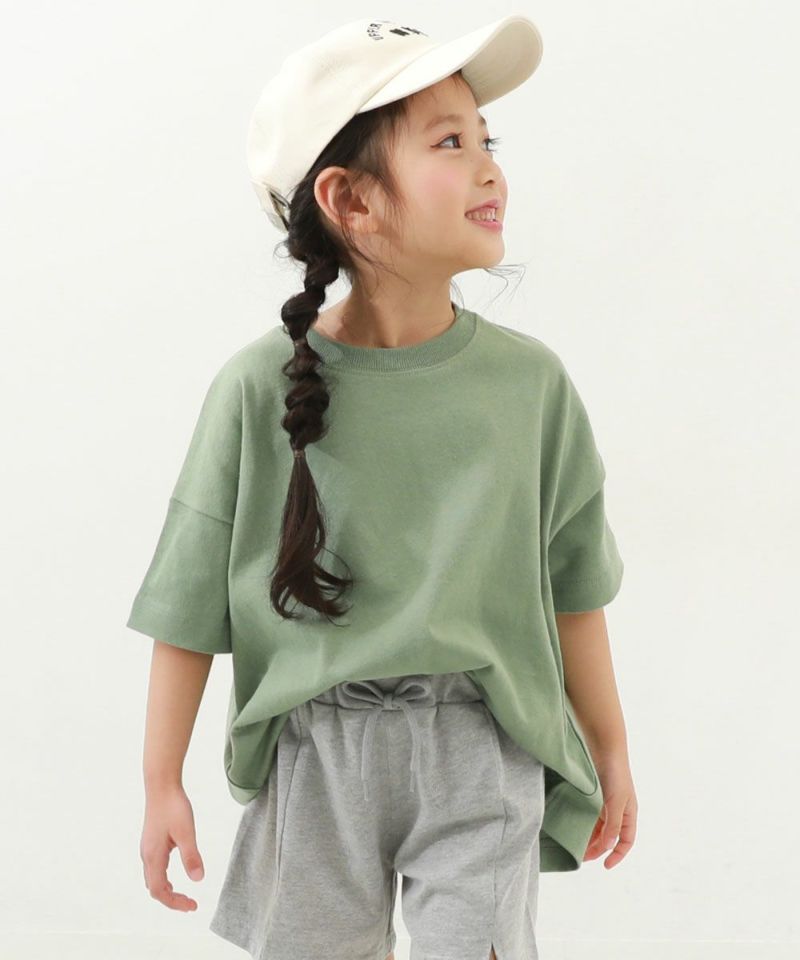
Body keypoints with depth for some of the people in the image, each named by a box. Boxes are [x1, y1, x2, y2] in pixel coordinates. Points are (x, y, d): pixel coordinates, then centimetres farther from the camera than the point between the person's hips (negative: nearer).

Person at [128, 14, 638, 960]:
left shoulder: (529, 380, -4)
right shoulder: (260, 387, -10)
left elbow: (571, 587, 5)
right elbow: (190, 606, -3)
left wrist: (610, 754, 12)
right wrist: (163, 783, -1)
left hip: (481, 749, 1)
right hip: (317, 749, 0)